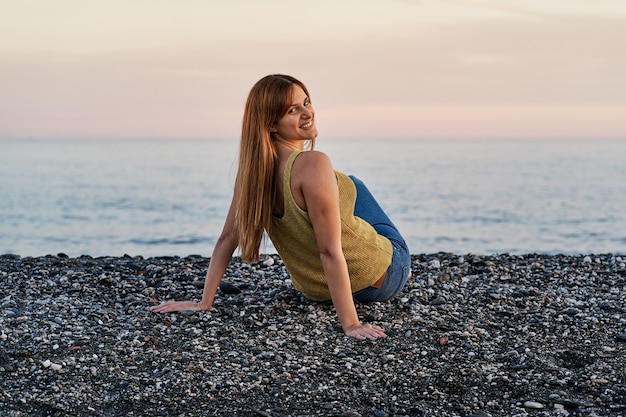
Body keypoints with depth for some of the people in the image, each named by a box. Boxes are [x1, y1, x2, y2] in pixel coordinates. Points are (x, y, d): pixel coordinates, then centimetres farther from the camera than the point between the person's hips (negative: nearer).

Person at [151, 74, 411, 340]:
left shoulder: (253, 167, -10)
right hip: (378, 282, -6)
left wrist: (204, 303, 0)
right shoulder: (312, 164, -32)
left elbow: (228, 238, -7)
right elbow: (329, 251, -33)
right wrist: (350, 324, -30)